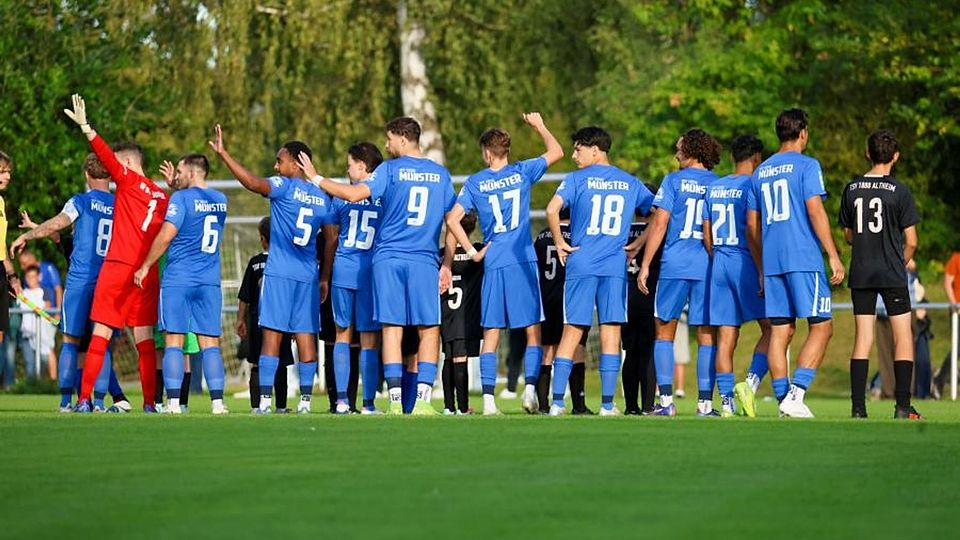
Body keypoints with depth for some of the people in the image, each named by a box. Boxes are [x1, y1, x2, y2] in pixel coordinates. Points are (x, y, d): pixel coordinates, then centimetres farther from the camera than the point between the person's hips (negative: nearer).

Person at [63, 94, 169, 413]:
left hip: (117, 268, -5)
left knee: (100, 334, -3)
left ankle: (85, 399, -6)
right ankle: (150, 402, 3)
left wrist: (84, 126, -11)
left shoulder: (128, 181, -2)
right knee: (144, 339, 7)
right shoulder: (162, 196, 14)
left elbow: (105, 154, -10)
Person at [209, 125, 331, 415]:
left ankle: (265, 399, -10)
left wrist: (223, 153, -22)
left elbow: (253, 183, -23)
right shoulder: (323, 196, 12)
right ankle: (305, 400, 1)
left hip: (279, 272, -5)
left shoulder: (284, 186, -5)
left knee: (272, 333, -5)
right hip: (309, 275, 5)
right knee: (306, 335, 4)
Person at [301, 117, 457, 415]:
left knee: (392, 329, 0)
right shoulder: (441, 174, 11)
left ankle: (395, 402, -5)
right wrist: (447, 265, 19)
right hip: (425, 262, 1)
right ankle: (422, 400, -6)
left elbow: (354, 194, -9)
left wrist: (317, 178, 2)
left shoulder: (390, 169, 0)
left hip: (388, 258, -1)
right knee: (429, 330, 4)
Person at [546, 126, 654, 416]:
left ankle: (557, 402, -1)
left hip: (581, 264, -1)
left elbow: (552, 210, -13)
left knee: (572, 333, 2)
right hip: (615, 266, 1)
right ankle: (607, 405, -3)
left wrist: (560, 243, -1)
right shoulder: (630, 183, 11)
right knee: (611, 332, 2)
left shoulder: (577, 179, 1)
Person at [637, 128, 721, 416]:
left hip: (674, 264, -2)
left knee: (665, 332, 7)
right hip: (709, 267, 2)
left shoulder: (674, 180, 1)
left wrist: (645, 264, -1)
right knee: (706, 336, 4)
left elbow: (659, 224, -4)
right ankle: (705, 402, 1)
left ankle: (666, 400, -1)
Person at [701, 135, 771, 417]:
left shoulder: (713, 188, 12)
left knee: (725, 336, 5)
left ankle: (727, 402, 2)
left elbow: (707, 236, 15)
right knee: (771, 328, 2)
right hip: (745, 263, -6)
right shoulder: (752, 187, -7)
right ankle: (750, 383, -15)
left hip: (719, 266, 6)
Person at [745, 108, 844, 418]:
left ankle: (784, 399, 2)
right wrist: (833, 256, -9)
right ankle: (795, 394, -15)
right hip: (804, 259, -6)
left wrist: (762, 270, 23)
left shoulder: (761, 172, 16)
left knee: (780, 331, 6)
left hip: (771, 263, 6)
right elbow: (815, 212, -11)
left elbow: (752, 226, 17)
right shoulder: (806, 165, -2)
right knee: (821, 328, -2)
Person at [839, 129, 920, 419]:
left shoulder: (852, 189, 4)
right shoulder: (900, 191, -7)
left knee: (863, 338, 5)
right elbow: (911, 241, -5)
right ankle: (903, 406, -1)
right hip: (892, 275, -4)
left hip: (860, 275, 4)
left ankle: (858, 406, 0)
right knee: (903, 335, 4)